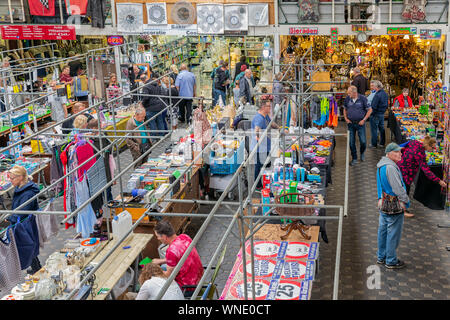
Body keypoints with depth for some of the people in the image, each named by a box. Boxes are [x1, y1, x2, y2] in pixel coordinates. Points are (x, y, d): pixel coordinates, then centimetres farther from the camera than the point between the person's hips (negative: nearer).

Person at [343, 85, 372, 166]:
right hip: (350, 123, 3)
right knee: (351, 142, 4)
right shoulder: (347, 99, 0)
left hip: (360, 123, -2)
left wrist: (364, 120, -9)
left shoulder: (363, 98, -9)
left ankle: (362, 153, 30)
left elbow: (369, 110, -3)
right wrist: (346, 118, 2)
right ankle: (354, 158, 18)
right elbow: (345, 109, 16)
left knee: (363, 141, -1)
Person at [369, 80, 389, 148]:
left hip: (375, 114, -8)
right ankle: (382, 143, 24)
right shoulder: (385, 94, 5)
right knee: (381, 128, 17)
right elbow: (387, 104, 14)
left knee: (374, 129, 1)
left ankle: (374, 144, 8)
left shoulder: (377, 95, -23)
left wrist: (371, 113, -10)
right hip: (382, 114, 9)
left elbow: (373, 106, -23)